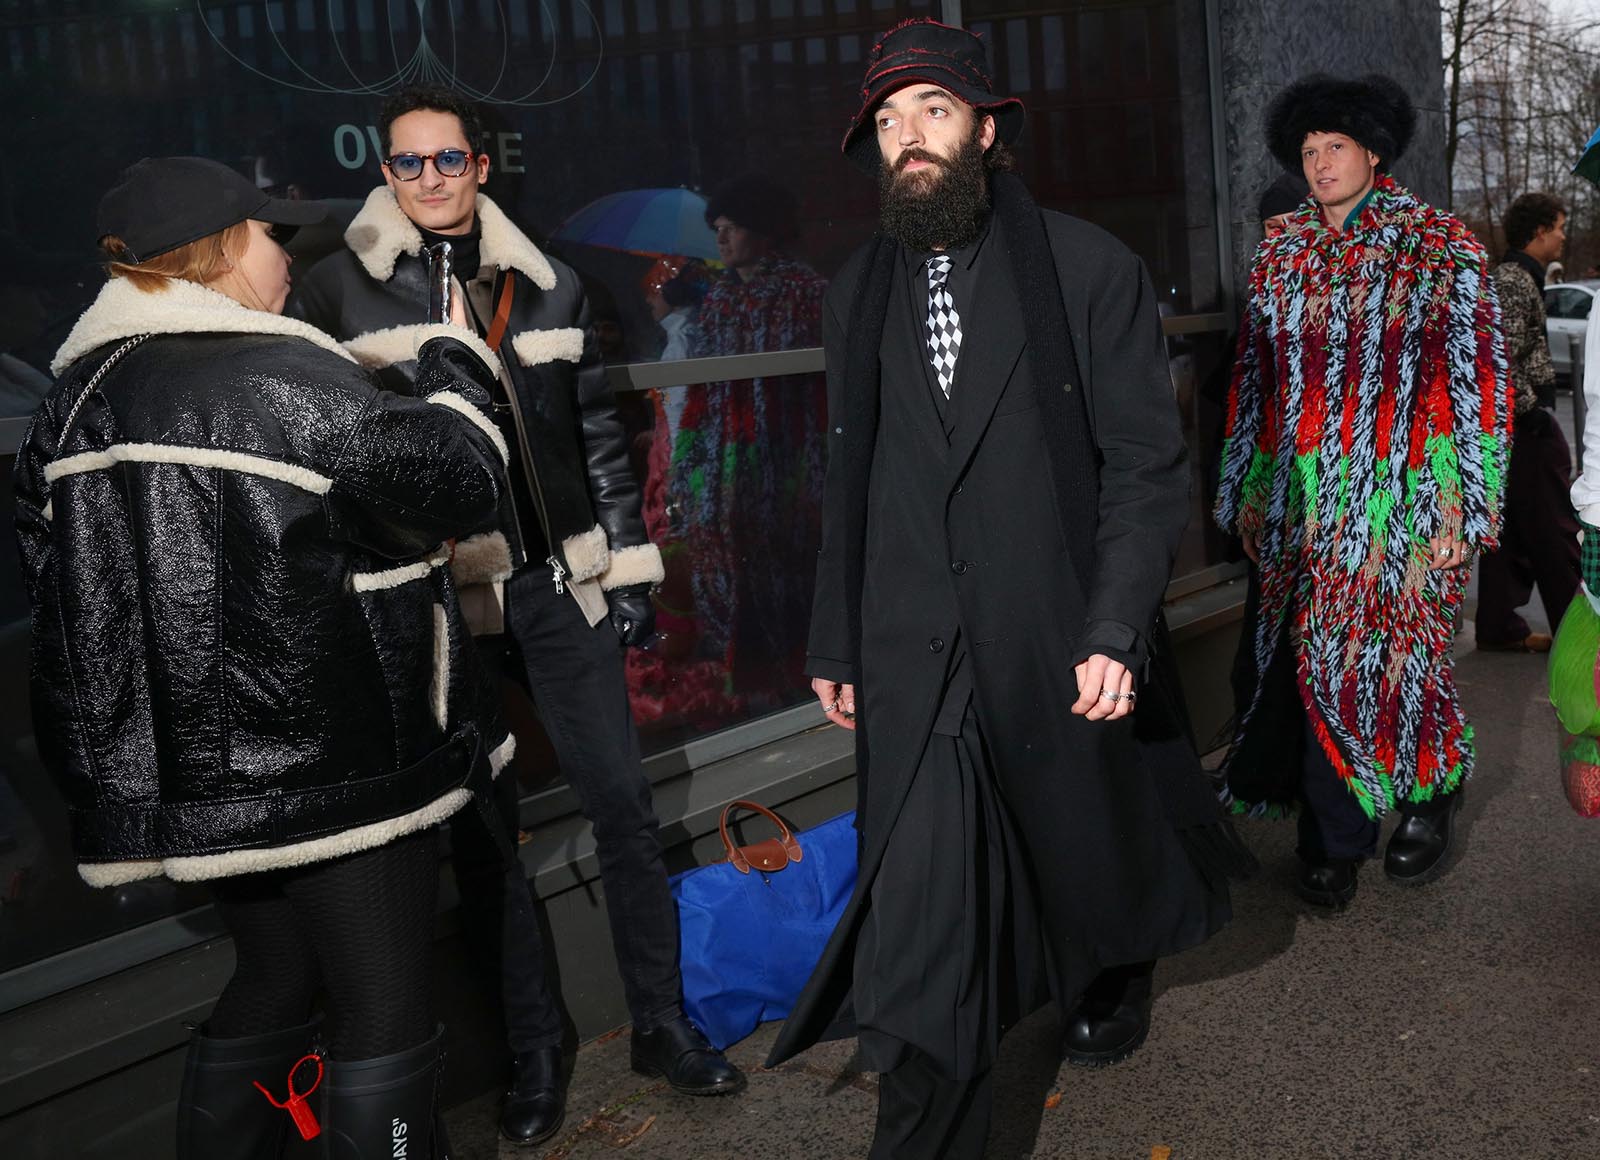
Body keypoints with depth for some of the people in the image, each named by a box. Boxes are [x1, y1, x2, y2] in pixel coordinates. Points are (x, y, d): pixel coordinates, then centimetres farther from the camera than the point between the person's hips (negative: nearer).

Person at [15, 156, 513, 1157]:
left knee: (273, 982, 23)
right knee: (385, 1011, 4)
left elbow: (64, 584, 13)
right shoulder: (295, 384, -16)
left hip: (201, 775, 8)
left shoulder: (77, 400, 7)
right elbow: (463, 482, -9)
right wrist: (454, 359, 6)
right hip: (336, 770, -8)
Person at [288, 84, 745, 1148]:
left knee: (624, 803, 5)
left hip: (560, 582, 3)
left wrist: (630, 568, 8)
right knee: (484, 828, 8)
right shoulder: (338, 289, -1)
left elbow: (600, 438, 11)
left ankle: (662, 1021, 22)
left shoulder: (549, 285, 8)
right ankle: (534, 1049, 24)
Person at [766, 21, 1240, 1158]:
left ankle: (1113, 979, 53)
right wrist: (836, 645, 10)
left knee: (1091, 848, 21)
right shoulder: (860, 293, 8)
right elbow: (851, 484, 11)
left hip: (1063, 649, -1)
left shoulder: (1091, 269, -4)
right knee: (913, 929, -2)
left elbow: (1147, 460, -7)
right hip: (914, 671, 2)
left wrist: (1114, 633, -16)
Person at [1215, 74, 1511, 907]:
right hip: (1305, 503, 4)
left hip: (1400, 497, -4)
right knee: (1310, 660, 3)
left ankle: (1429, 792, 26)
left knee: (1388, 655, -3)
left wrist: (1458, 509, -9)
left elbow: (1475, 380, -3)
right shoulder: (1281, 259, 12)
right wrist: (1251, 491, 14)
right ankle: (1332, 845, 15)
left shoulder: (1440, 251, 0)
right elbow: (1256, 384, 16)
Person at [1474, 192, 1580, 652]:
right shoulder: (1516, 281, -15)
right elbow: (1503, 360, -24)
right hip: (1525, 425, -10)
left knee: (1510, 528, 11)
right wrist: (1533, 412, -18)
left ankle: (1500, 627, 15)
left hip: (1505, 424, 10)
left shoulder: (1512, 276, 17)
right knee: (1554, 532, -3)